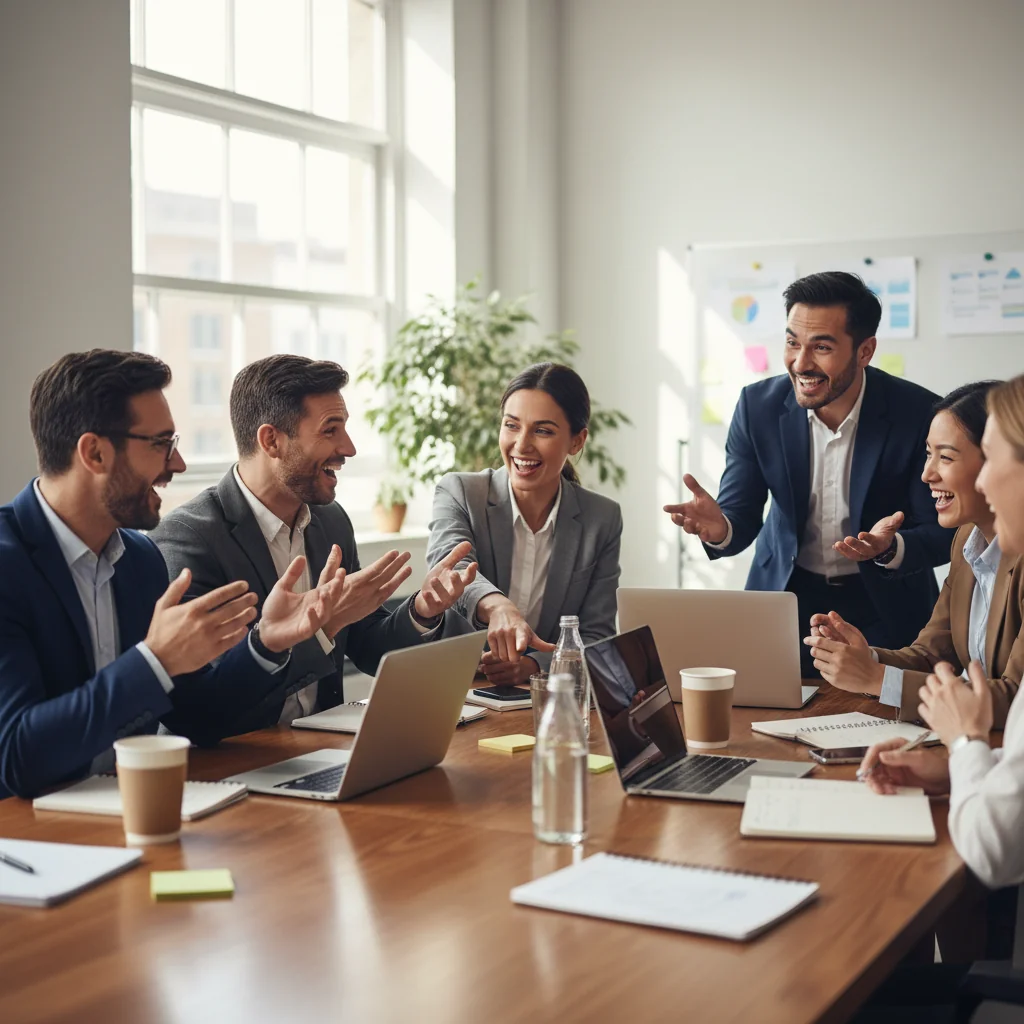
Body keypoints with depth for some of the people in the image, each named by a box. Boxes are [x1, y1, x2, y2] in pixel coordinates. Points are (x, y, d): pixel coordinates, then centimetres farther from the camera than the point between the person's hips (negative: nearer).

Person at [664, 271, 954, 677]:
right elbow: (741, 518, -6)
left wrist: (890, 548, -35)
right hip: (786, 593, 2)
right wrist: (720, 528, -30)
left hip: (884, 604, -1)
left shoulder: (921, 414, -17)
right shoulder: (758, 405, -10)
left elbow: (944, 534, -12)